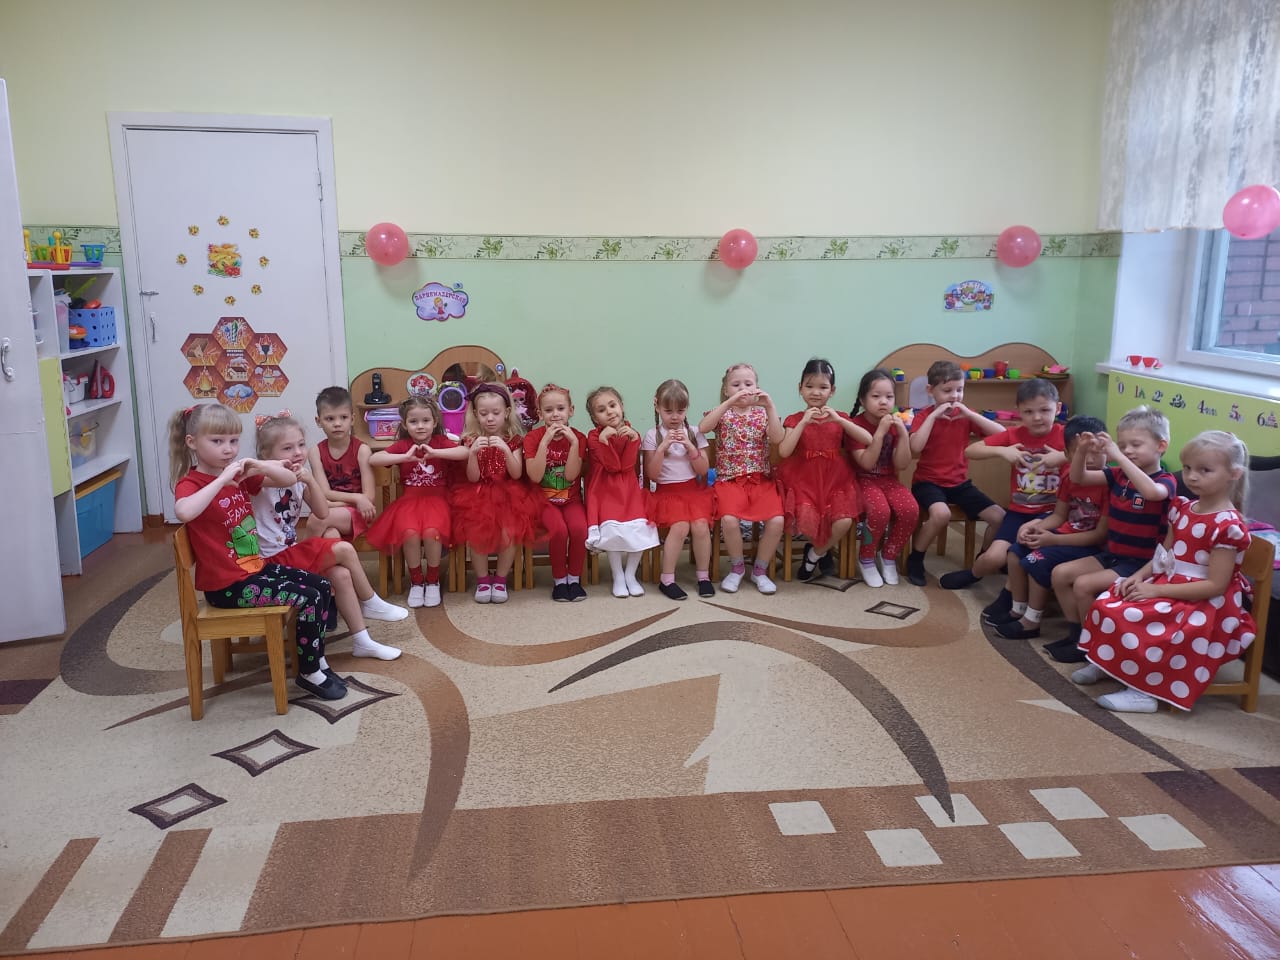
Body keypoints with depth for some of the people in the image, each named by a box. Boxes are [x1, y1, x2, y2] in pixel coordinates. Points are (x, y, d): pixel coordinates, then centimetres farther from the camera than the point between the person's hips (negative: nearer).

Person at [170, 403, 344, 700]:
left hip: (256, 567, 9)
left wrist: (260, 466, -13)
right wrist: (223, 478, -35)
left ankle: (317, 659, 18)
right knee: (308, 599, -16)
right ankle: (309, 673, 2)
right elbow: (184, 512, -39)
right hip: (227, 585, -9)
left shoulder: (240, 475, 8)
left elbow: (289, 479, 6)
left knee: (323, 587, 6)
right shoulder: (190, 483, -15)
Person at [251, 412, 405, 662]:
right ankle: (371, 603, 6)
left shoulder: (299, 479, 9)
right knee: (344, 550, -16)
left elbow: (322, 513, -2)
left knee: (341, 575, -11)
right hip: (274, 560, -7)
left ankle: (362, 641, -3)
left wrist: (310, 480, -12)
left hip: (292, 552, 7)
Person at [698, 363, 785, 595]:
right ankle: (737, 567, -1)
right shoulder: (722, 413, 6)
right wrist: (730, 402, -25)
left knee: (776, 520, -23)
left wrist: (770, 406, -18)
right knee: (729, 519, -30)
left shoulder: (762, 413, 9)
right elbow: (703, 427, -18)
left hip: (761, 480, 2)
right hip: (729, 480, -1)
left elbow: (777, 439, -10)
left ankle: (760, 569, 1)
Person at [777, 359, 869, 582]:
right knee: (807, 522, -26)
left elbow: (868, 440, -7)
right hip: (803, 481, -2)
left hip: (835, 480, 2)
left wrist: (838, 419, -16)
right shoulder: (794, 420, 3)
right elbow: (784, 452, -13)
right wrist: (804, 422, -18)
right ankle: (823, 551, 11)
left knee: (844, 521, -23)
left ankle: (814, 554, 8)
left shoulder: (840, 418, 8)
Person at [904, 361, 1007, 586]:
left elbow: (1001, 434, -7)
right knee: (941, 513, -36)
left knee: (1000, 517, -10)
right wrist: (933, 415, -22)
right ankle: (914, 559, -11)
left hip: (960, 482, 5)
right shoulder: (924, 416, -6)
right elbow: (915, 449, -25)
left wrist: (969, 413, -15)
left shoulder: (965, 415, 5)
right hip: (928, 481, -5)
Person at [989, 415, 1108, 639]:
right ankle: (1017, 609, 12)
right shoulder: (1069, 476, 2)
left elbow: (1101, 535, -22)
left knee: (1038, 560, -22)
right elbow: (1059, 516, 10)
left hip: (1090, 546, -9)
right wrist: (1035, 527, -11)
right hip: (1067, 534, 9)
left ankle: (1031, 622, -7)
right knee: (1017, 549, 0)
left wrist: (1053, 540, -25)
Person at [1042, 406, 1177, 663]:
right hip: (1111, 554, 8)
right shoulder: (1118, 475, 5)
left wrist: (1118, 457, -40)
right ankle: (1075, 633, 12)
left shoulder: (1165, 481, -14)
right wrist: (1082, 451, -15)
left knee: (1084, 584, -22)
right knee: (1060, 573, -1)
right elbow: (1078, 478, 5)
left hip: (1141, 562, -8)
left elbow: (1152, 492, -40)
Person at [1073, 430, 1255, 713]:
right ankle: (1107, 663, 12)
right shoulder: (1182, 508, 6)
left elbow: (1215, 585, -22)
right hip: (1168, 584, 9)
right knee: (1108, 603, -3)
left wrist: (1156, 590, -23)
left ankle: (1144, 690, -13)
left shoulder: (1228, 525, -20)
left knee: (1132, 619, -26)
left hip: (1204, 604, -9)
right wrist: (1140, 575, -4)